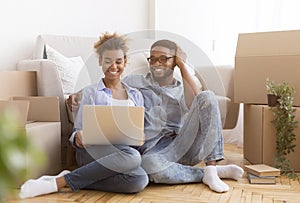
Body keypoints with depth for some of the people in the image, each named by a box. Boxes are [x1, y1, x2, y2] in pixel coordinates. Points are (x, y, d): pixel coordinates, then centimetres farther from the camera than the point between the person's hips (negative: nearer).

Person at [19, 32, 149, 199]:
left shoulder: (136, 96, 20)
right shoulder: (90, 92, 11)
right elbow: (79, 131, 8)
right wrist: (78, 137, -15)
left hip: (126, 150, 3)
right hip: (93, 150, -3)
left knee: (140, 180, -34)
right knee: (132, 156, -38)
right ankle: (57, 182, -28)